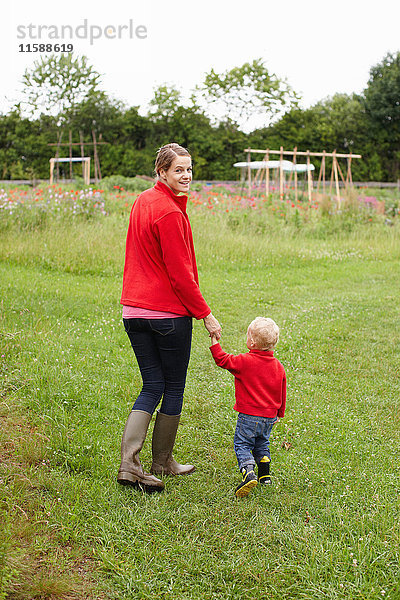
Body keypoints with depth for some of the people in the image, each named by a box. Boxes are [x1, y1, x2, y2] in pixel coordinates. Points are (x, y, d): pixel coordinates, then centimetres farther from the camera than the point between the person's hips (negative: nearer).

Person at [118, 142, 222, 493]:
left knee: (152, 386, 12)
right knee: (174, 389, 9)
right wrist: (206, 314, -10)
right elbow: (180, 273, -15)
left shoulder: (142, 202, 11)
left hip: (133, 310, 8)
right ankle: (163, 463, 22)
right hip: (168, 312, -8)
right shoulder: (170, 212, -15)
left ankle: (129, 464, 1)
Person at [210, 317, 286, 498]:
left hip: (249, 415, -6)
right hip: (270, 416, 6)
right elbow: (282, 393, 13)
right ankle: (264, 475, 25)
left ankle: (248, 473, -19)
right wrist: (279, 413, 25)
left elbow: (223, 360, -6)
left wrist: (214, 342, 5)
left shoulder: (244, 361, -15)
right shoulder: (278, 366, 4)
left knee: (242, 444, 0)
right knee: (261, 444, 23)